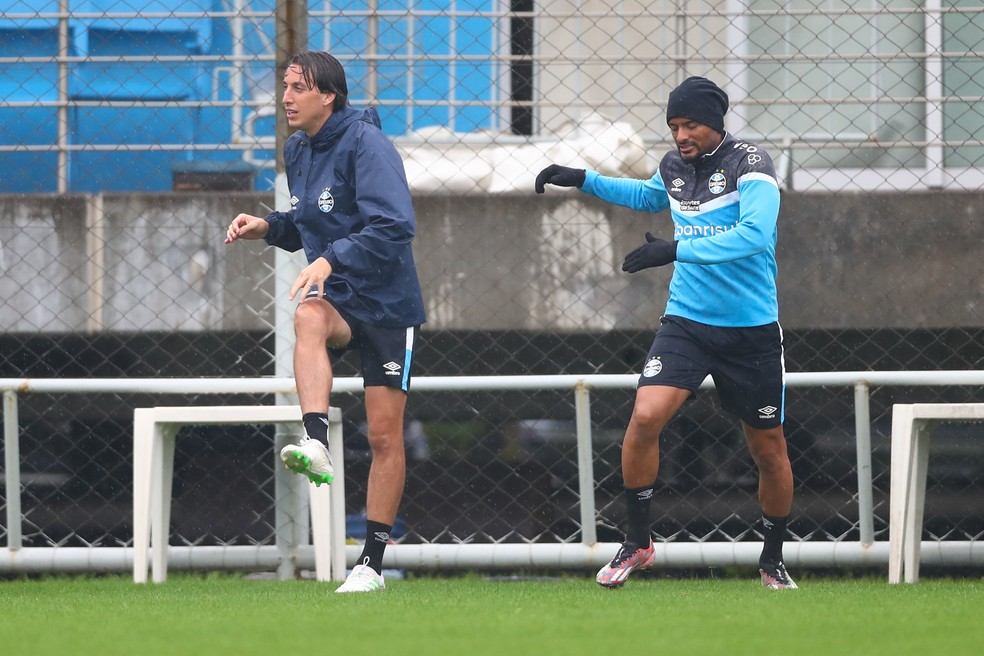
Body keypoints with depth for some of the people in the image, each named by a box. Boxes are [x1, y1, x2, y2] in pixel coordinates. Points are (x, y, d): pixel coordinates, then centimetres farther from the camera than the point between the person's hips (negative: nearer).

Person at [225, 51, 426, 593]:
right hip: (337, 298, 5)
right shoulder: (297, 151, 9)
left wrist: (332, 259, -33)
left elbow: (393, 226, -25)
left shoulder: (365, 143, -14)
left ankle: (371, 563, 9)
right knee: (308, 316, -35)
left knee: (385, 435, -1)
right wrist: (268, 226, 4)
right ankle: (315, 444, -51)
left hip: (387, 305, -5)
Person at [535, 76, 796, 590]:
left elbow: (754, 233, -29)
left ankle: (773, 559, 29)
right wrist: (584, 180, 21)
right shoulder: (674, 166, 6)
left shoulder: (750, 165, -12)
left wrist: (677, 249, -33)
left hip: (751, 330, -3)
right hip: (686, 321, 3)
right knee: (645, 417, -19)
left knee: (768, 448, 7)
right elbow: (648, 196, 31)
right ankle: (636, 543, -4)